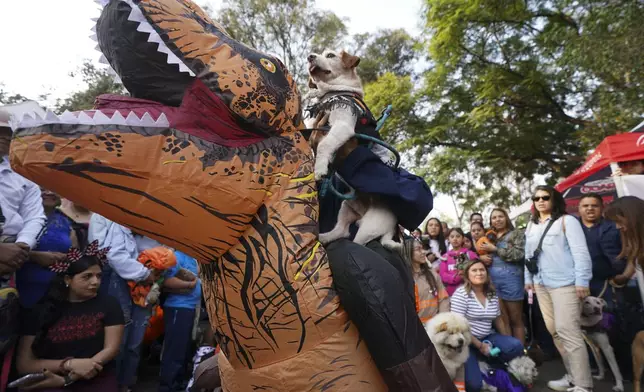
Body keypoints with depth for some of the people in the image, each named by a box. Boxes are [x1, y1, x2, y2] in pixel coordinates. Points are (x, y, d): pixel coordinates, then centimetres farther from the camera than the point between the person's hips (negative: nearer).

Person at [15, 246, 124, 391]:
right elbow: (24, 364, 2)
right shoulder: (42, 311, 6)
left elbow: (111, 349, -2)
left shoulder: (109, 305, 3)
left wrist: (66, 379, -11)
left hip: (98, 380, 0)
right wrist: (69, 364, -14)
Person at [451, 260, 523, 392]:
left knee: (516, 346, -18)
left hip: (487, 337, 6)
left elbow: (498, 319, 17)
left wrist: (506, 342, 10)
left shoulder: (492, 294, 5)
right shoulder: (461, 293, -13)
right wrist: (479, 346, -15)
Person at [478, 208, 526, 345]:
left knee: (516, 320, 6)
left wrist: (495, 249, -12)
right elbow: (480, 253, 20)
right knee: (502, 320, 10)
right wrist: (481, 257, -3)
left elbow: (519, 254, -13)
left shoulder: (517, 234, 1)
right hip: (492, 281, 4)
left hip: (510, 279, -4)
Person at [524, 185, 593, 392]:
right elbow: (528, 254, 17)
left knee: (568, 331, -9)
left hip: (564, 283, -6)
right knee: (554, 331, 10)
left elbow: (580, 252, -10)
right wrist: (528, 278, 16)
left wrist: (582, 281, -15)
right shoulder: (531, 226, 14)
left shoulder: (567, 221, -5)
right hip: (541, 285, 6)